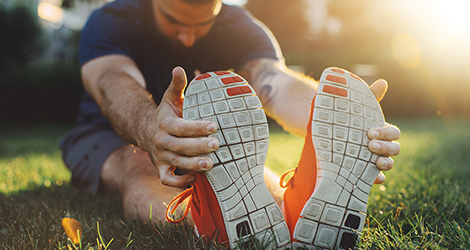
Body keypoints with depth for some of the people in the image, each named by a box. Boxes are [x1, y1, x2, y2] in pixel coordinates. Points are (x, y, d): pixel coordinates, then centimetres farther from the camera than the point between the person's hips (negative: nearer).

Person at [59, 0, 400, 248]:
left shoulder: (241, 29, -16)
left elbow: (278, 83, -38)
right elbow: (116, 85, -44)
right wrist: (151, 130, -69)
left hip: (199, 140, 3)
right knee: (136, 171, -37)